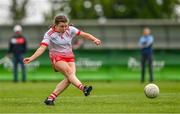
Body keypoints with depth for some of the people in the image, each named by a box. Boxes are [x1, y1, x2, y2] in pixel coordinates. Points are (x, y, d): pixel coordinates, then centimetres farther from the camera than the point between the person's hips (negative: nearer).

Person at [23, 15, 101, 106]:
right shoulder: (49, 34, -13)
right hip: (57, 58, -4)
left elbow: (84, 34, -2)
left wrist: (94, 39, -18)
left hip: (69, 57, 4)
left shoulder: (70, 30, -2)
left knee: (69, 78, -16)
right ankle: (83, 88, -48)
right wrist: (31, 58, -34)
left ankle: (51, 98, -13)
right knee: (69, 72, -29)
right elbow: (42, 48, -21)